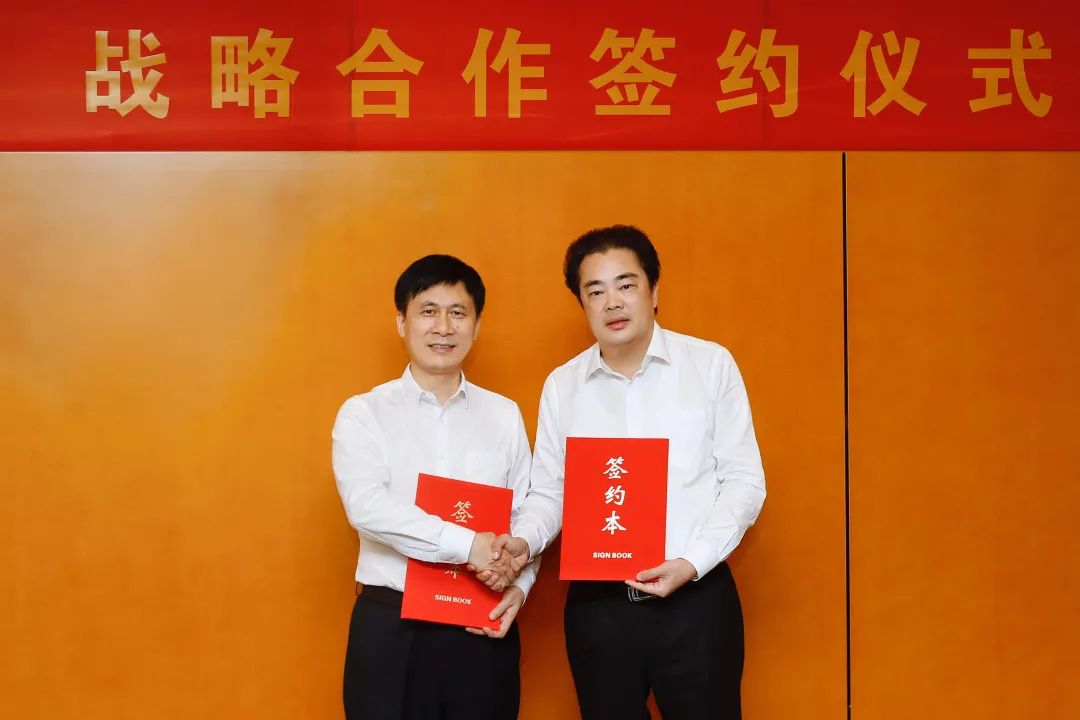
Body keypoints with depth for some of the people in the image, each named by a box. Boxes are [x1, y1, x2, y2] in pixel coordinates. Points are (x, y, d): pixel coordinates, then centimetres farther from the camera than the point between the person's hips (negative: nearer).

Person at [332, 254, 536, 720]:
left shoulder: (504, 415, 9)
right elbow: (367, 507, -15)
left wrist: (519, 585, -7)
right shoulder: (364, 413, -1)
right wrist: (468, 544, -21)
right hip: (392, 628, -2)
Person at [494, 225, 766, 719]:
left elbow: (744, 480, -2)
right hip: (596, 603, 2)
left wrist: (692, 562, -14)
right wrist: (524, 540, -13)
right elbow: (549, 490, 8)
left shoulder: (711, 364, -2)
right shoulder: (561, 385, 6)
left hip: (697, 596, -2)